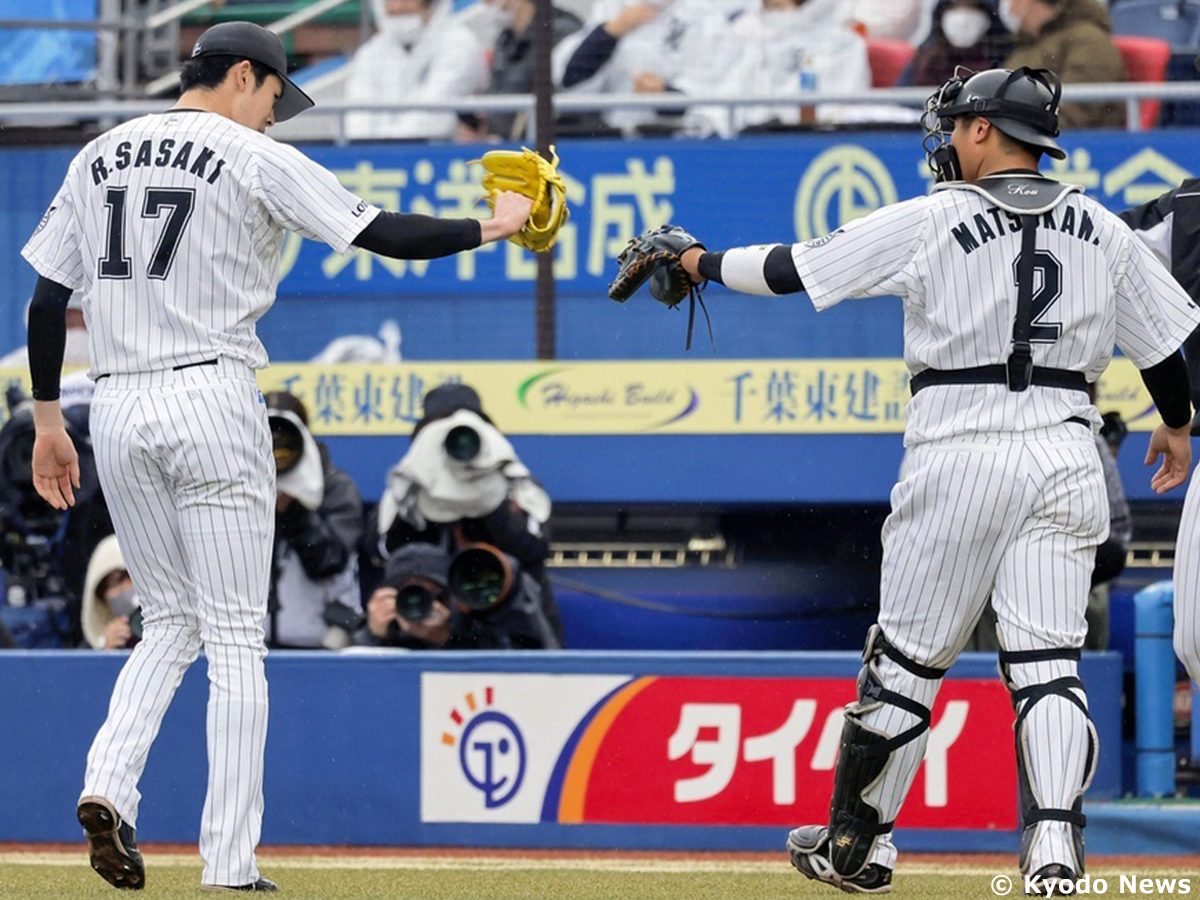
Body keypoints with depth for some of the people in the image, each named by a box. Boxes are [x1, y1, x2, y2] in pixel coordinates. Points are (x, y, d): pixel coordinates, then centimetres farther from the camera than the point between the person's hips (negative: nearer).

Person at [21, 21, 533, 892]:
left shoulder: (97, 159, 12)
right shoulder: (255, 160, -4)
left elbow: (46, 301, 11)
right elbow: (382, 232, -7)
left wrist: (48, 420, 17)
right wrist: (489, 228, 7)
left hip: (119, 411, 5)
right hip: (212, 402, -5)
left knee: (172, 619, 18)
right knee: (233, 634, 0)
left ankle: (108, 785, -7)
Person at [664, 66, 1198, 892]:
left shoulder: (930, 223, -4)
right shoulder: (1098, 228, 9)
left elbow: (792, 269, 0)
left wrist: (703, 264, 17)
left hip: (960, 451, -3)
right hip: (1065, 450, 3)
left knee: (908, 658, 7)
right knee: (1047, 662, 1)